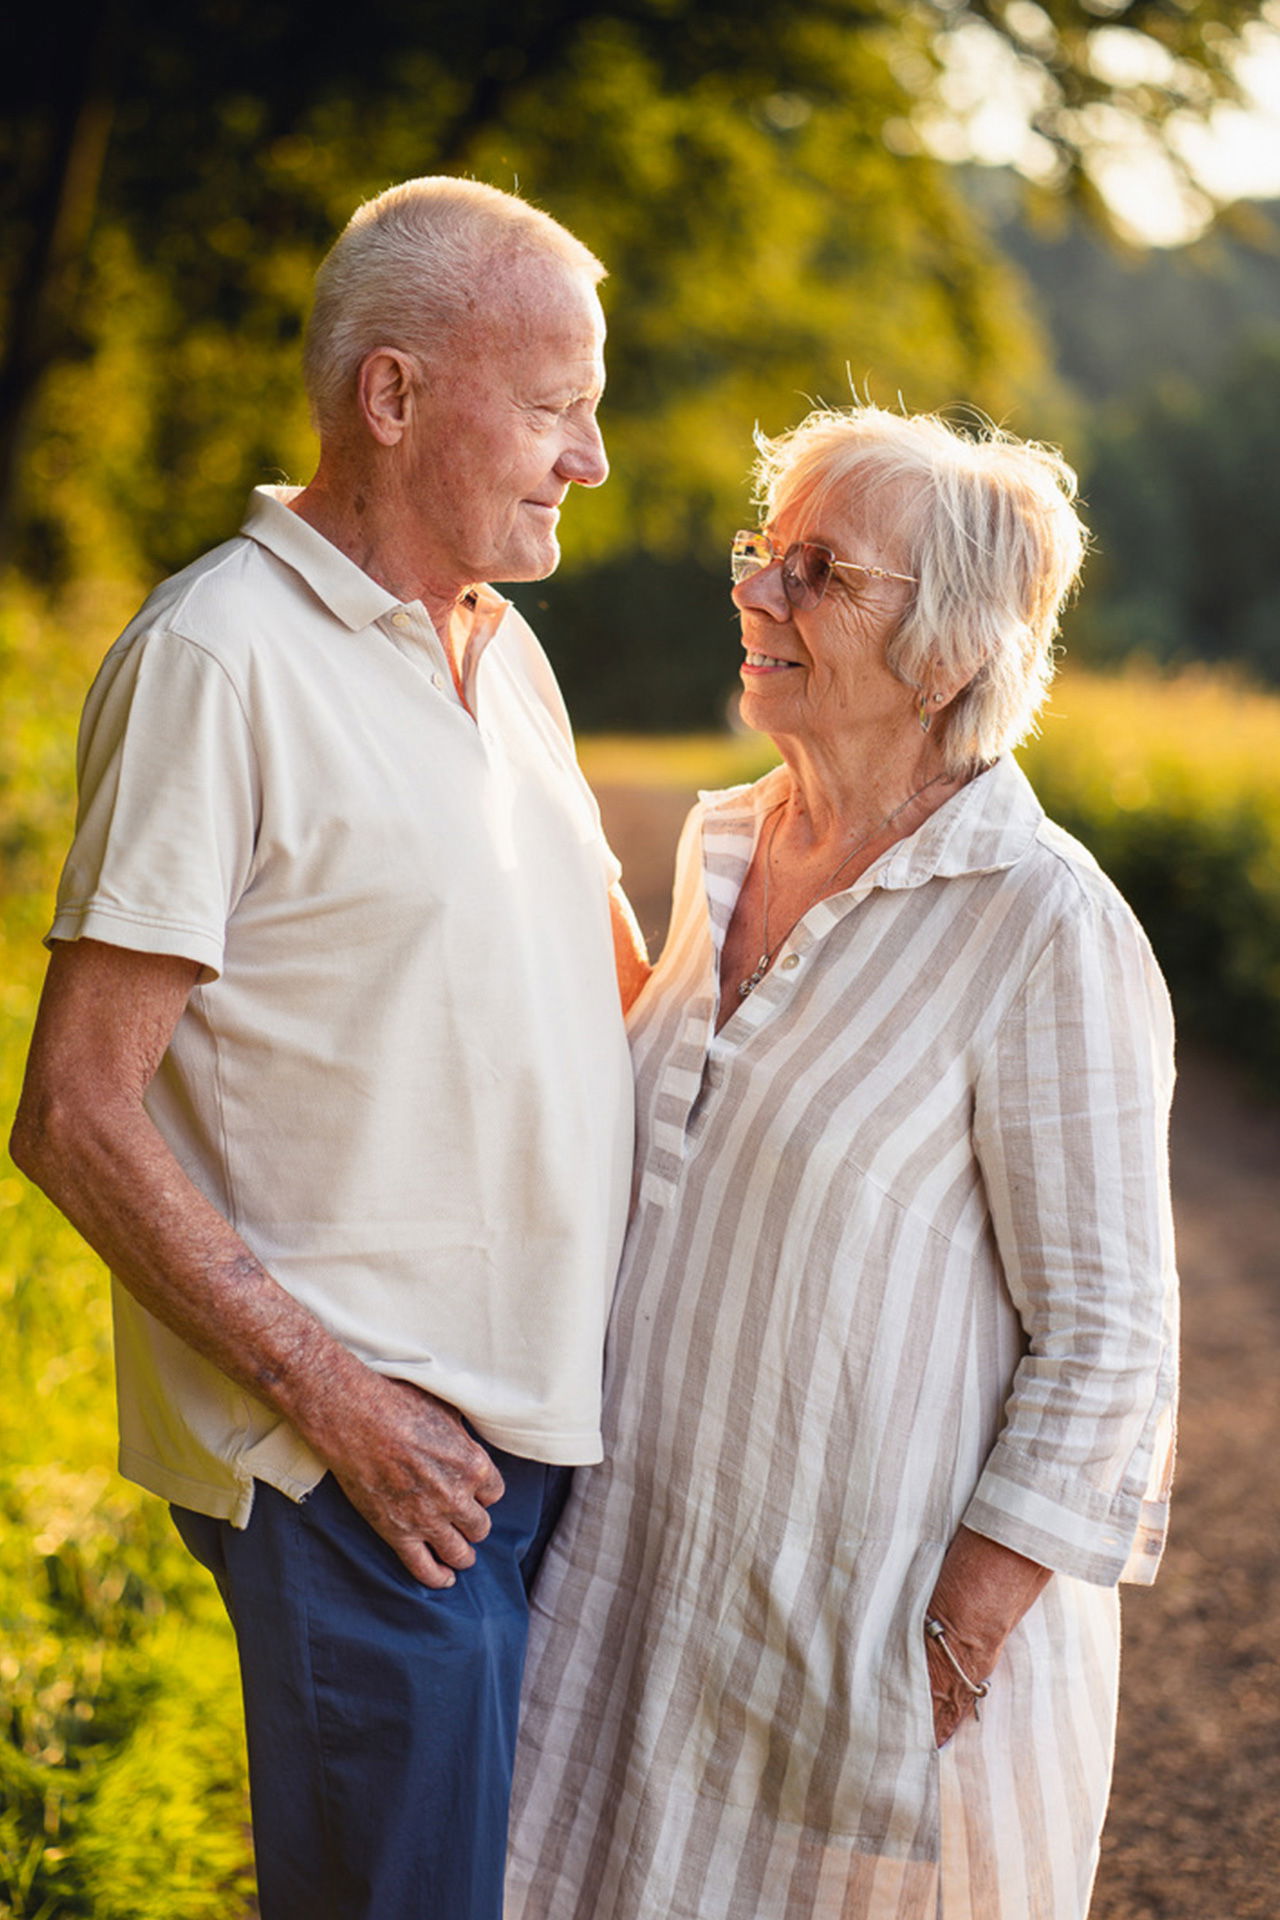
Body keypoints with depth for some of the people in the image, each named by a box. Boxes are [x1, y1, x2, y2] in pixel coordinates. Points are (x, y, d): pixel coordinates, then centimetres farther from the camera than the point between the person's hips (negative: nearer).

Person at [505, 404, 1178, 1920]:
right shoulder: (723, 846, 5)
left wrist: (979, 1612, -17)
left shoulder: (1045, 928, -18)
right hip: (657, 1539, 7)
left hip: (889, 1597, -7)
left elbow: (1105, 1330, -16)